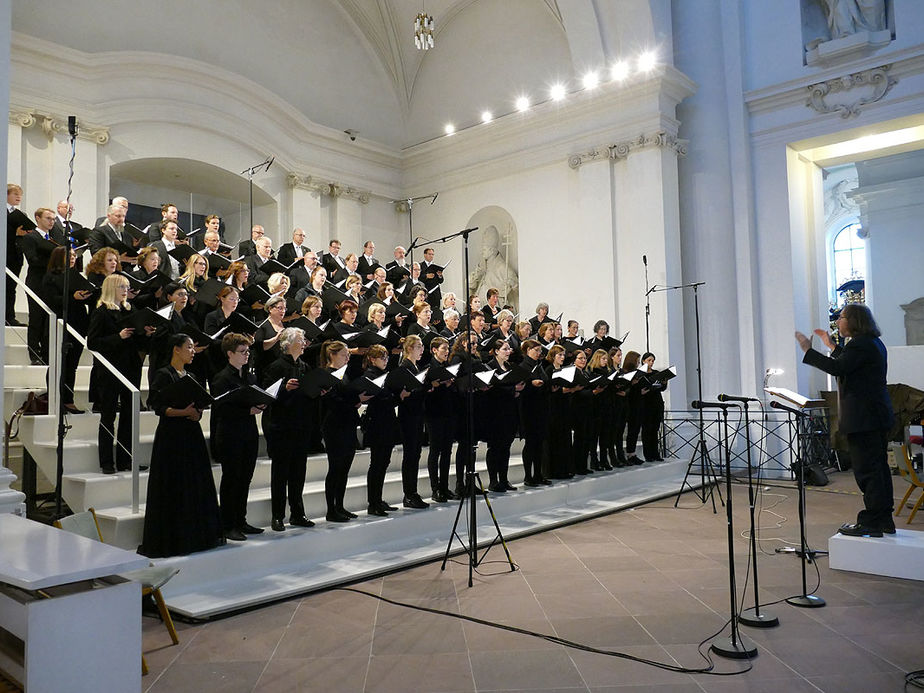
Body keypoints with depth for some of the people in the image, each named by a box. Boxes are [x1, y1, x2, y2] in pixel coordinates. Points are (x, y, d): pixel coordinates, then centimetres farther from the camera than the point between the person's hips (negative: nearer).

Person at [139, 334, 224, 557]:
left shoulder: (190, 377, 15)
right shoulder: (163, 375, -7)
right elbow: (158, 406, -14)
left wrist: (197, 413, -2)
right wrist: (183, 412, -25)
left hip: (192, 435, 8)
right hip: (171, 436, -7)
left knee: (196, 485, 9)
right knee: (172, 488, -4)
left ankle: (196, 534, 18)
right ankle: (168, 539, 5)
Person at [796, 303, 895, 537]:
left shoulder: (860, 344, -15)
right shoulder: (874, 343, 17)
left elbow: (837, 368, -23)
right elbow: (850, 363, 27)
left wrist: (809, 350, -17)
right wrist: (832, 346, 29)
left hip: (863, 417, -11)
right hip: (877, 415, 11)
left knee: (867, 469, -6)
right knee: (878, 467, 15)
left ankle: (871, 523, -1)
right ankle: (884, 520, 22)